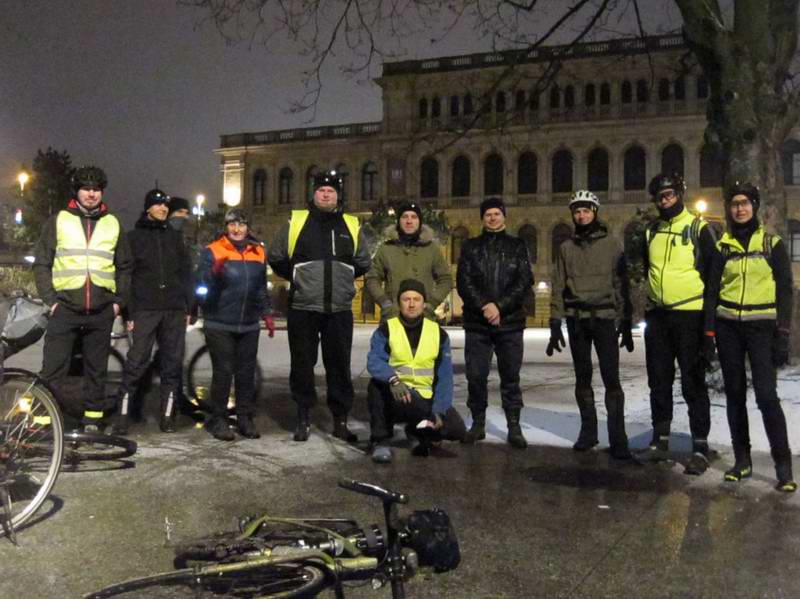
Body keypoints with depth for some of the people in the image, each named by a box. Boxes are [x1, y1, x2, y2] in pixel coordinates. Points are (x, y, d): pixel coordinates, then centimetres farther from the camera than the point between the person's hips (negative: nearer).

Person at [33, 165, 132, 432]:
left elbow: (124, 267, 15)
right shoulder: (58, 221, 6)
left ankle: (92, 420, 17)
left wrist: (119, 300, 5)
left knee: (97, 370, 8)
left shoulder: (113, 224, 11)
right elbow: (41, 263, 5)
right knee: (53, 369, -4)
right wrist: (50, 299, -5)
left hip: (102, 312, 2)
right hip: (65, 308, -2)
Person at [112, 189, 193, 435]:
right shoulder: (133, 236, 8)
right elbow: (125, 275, 2)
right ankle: (123, 415, -4)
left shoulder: (175, 237, 16)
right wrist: (128, 312, -6)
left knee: (172, 364, 3)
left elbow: (186, 273, 15)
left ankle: (167, 416, 10)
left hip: (174, 311, 3)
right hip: (145, 309, -3)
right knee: (136, 363, -10)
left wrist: (188, 308, 6)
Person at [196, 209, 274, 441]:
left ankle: (245, 417, 16)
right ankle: (218, 419, 8)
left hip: (249, 325, 4)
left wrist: (267, 313, 14)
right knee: (223, 372, -3)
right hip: (219, 324, -4)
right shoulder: (212, 251, -3)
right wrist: (215, 271, -33)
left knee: (246, 372, 7)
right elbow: (201, 282, -14)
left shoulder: (258, 252, 11)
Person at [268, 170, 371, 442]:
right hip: (302, 309, -1)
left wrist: (340, 279, 12)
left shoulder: (351, 226, 8)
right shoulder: (296, 221, 2)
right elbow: (276, 258, 9)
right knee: (302, 365, 4)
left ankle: (341, 420, 15)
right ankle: (303, 418, 16)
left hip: (340, 310, 1)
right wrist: (297, 278, 8)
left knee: (339, 366, 5)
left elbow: (363, 263, 18)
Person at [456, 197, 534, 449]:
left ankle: (514, 427, 10)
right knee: (475, 376, 1)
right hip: (477, 323, 1)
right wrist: (484, 306, -14)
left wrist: (499, 306, -13)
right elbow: (463, 282, 0)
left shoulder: (517, 246, 9)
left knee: (510, 377, 3)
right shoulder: (471, 246, 11)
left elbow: (525, 283, -1)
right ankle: (478, 423, 14)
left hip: (510, 322, -1)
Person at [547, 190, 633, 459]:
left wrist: (626, 325, -2)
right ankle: (588, 431, 19)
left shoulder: (611, 244, 4)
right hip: (576, 319, 3)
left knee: (611, 378, -8)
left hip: (605, 318, -3)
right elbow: (558, 287, 9)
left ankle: (618, 438, -6)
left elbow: (621, 285, 2)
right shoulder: (566, 247, 11)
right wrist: (555, 325, 2)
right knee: (582, 377, 9)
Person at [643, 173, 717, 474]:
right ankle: (660, 437, 24)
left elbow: (712, 271, -3)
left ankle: (700, 447, 2)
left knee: (693, 383, -3)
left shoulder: (698, 227, -3)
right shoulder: (651, 231, 12)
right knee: (659, 380, 11)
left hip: (689, 315, -5)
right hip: (657, 316, 5)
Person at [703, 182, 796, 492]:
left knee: (766, 395, -11)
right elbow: (711, 290, 8)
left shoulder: (772, 243, 2)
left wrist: (783, 335, -8)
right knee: (735, 394, 6)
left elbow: (785, 291, 0)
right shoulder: (722, 246, 7)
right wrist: (708, 332, 1)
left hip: (761, 327, -3)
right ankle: (742, 460, 15)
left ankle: (784, 466, -3)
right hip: (728, 328, 3)